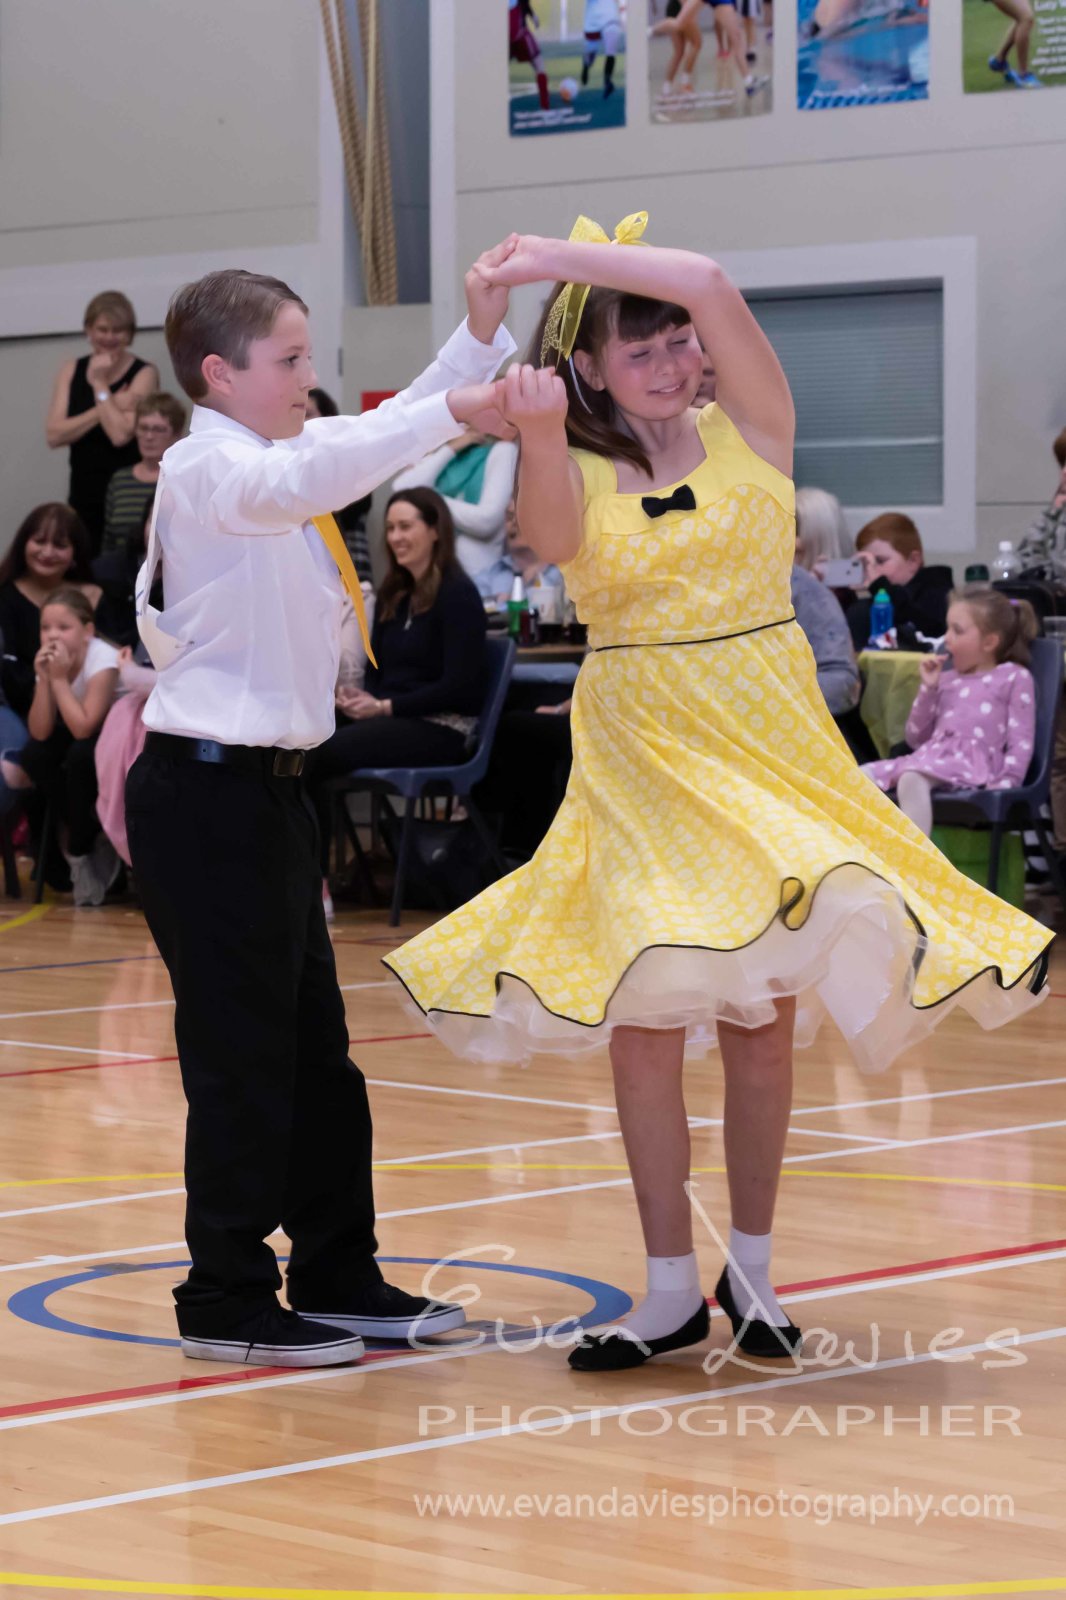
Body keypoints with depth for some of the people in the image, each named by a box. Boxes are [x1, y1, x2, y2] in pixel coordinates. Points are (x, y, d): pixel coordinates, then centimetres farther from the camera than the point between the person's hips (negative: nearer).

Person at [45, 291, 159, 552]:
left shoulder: (144, 374, -2)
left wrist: (100, 385, -8)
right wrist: (108, 406, -10)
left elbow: (120, 433, -15)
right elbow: (54, 435, -4)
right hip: (84, 501, 3)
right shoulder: (71, 371, 9)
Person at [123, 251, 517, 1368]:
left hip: (266, 791, 10)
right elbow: (304, 480, -34)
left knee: (316, 1049, 14)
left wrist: (479, 336, 10)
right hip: (209, 793, -10)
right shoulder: (208, 468, -13)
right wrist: (446, 411, -38)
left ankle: (338, 1279, 22)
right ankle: (226, 1304, 4)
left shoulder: (276, 458, 14)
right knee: (241, 1054, -4)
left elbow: (372, 441, 23)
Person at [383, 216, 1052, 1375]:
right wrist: (540, 436, -40)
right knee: (643, 1023, 0)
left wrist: (554, 257, -15)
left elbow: (710, 285, -16)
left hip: (766, 744, -1)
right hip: (638, 759, 1)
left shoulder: (750, 434, 0)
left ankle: (751, 1268, 16)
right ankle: (671, 1289, 9)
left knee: (762, 1017, 1)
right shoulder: (575, 474, 3)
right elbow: (553, 541, -22)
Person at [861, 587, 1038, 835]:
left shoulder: (1014, 677, 11)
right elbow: (916, 739, 21)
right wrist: (928, 688, 12)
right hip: (929, 757, 7)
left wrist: (1003, 785, -13)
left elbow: (1021, 742, 2)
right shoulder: (946, 680, 27)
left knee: (912, 778, -38)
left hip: (971, 763, -7)